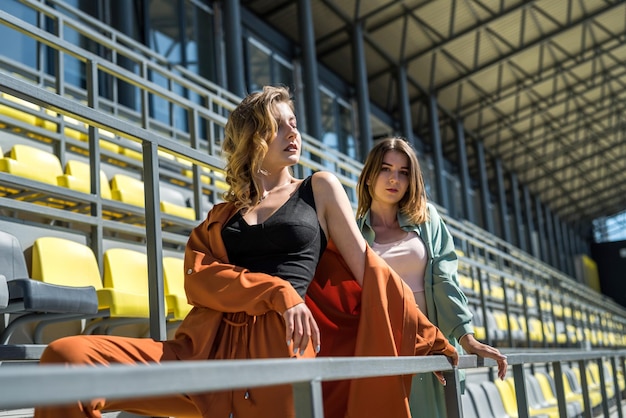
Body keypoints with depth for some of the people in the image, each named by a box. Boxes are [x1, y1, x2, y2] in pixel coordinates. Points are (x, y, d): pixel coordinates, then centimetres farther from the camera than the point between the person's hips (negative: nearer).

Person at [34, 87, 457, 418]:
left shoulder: (320, 187, 17)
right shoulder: (223, 213, 23)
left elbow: (369, 270, 12)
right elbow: (199, 277, 4)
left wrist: (431, 343, 7)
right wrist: (279, 292, -13)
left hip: (278, 347, -2)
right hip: (207, 343, 3)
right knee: (67, 357, -19)